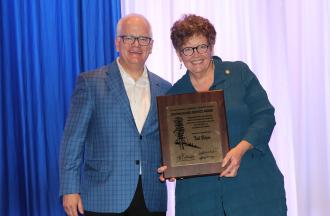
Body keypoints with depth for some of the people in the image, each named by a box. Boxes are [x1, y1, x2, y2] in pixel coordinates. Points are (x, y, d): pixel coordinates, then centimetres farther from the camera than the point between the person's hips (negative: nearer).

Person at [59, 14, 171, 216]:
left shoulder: (164, 89, 10)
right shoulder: (90, 82, -1)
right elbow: (73, 138, -3)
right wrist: (70, 189, -8)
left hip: (152, 199, 3)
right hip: (103, 199, -3)